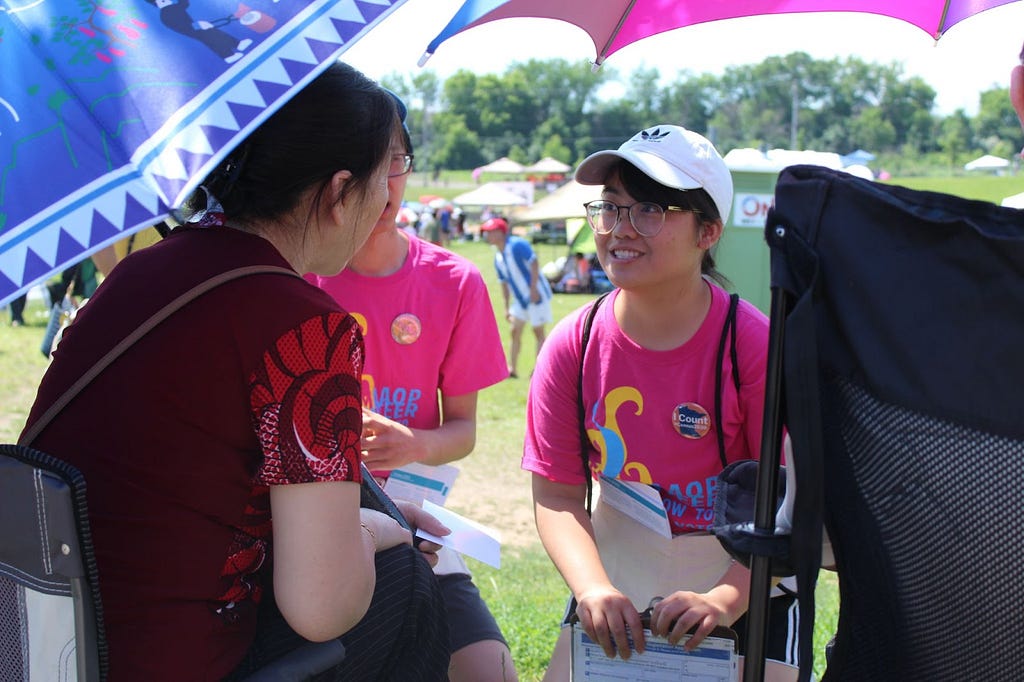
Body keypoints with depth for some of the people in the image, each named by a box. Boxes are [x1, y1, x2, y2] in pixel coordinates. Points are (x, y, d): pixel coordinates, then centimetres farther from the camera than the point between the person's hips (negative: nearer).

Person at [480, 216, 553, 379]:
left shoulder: (517, 245, -14)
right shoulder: (498, 258, 10)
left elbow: (534, 263, -21)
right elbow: (505, 283, 17)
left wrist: (533, 289, -26)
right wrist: (507, 307, 15)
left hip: (536, 295, -8)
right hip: (520, 299, 8)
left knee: (539, 332, -2)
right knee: (515, 331, 6)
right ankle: (512, 369, 11)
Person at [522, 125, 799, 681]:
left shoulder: (754, 345, -19)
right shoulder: (572, 347, -10)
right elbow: (557, 496, -7)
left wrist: (724, 600, -25)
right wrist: (594, 590, -21)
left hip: (746, 586, -2)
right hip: (618, 588, 3)